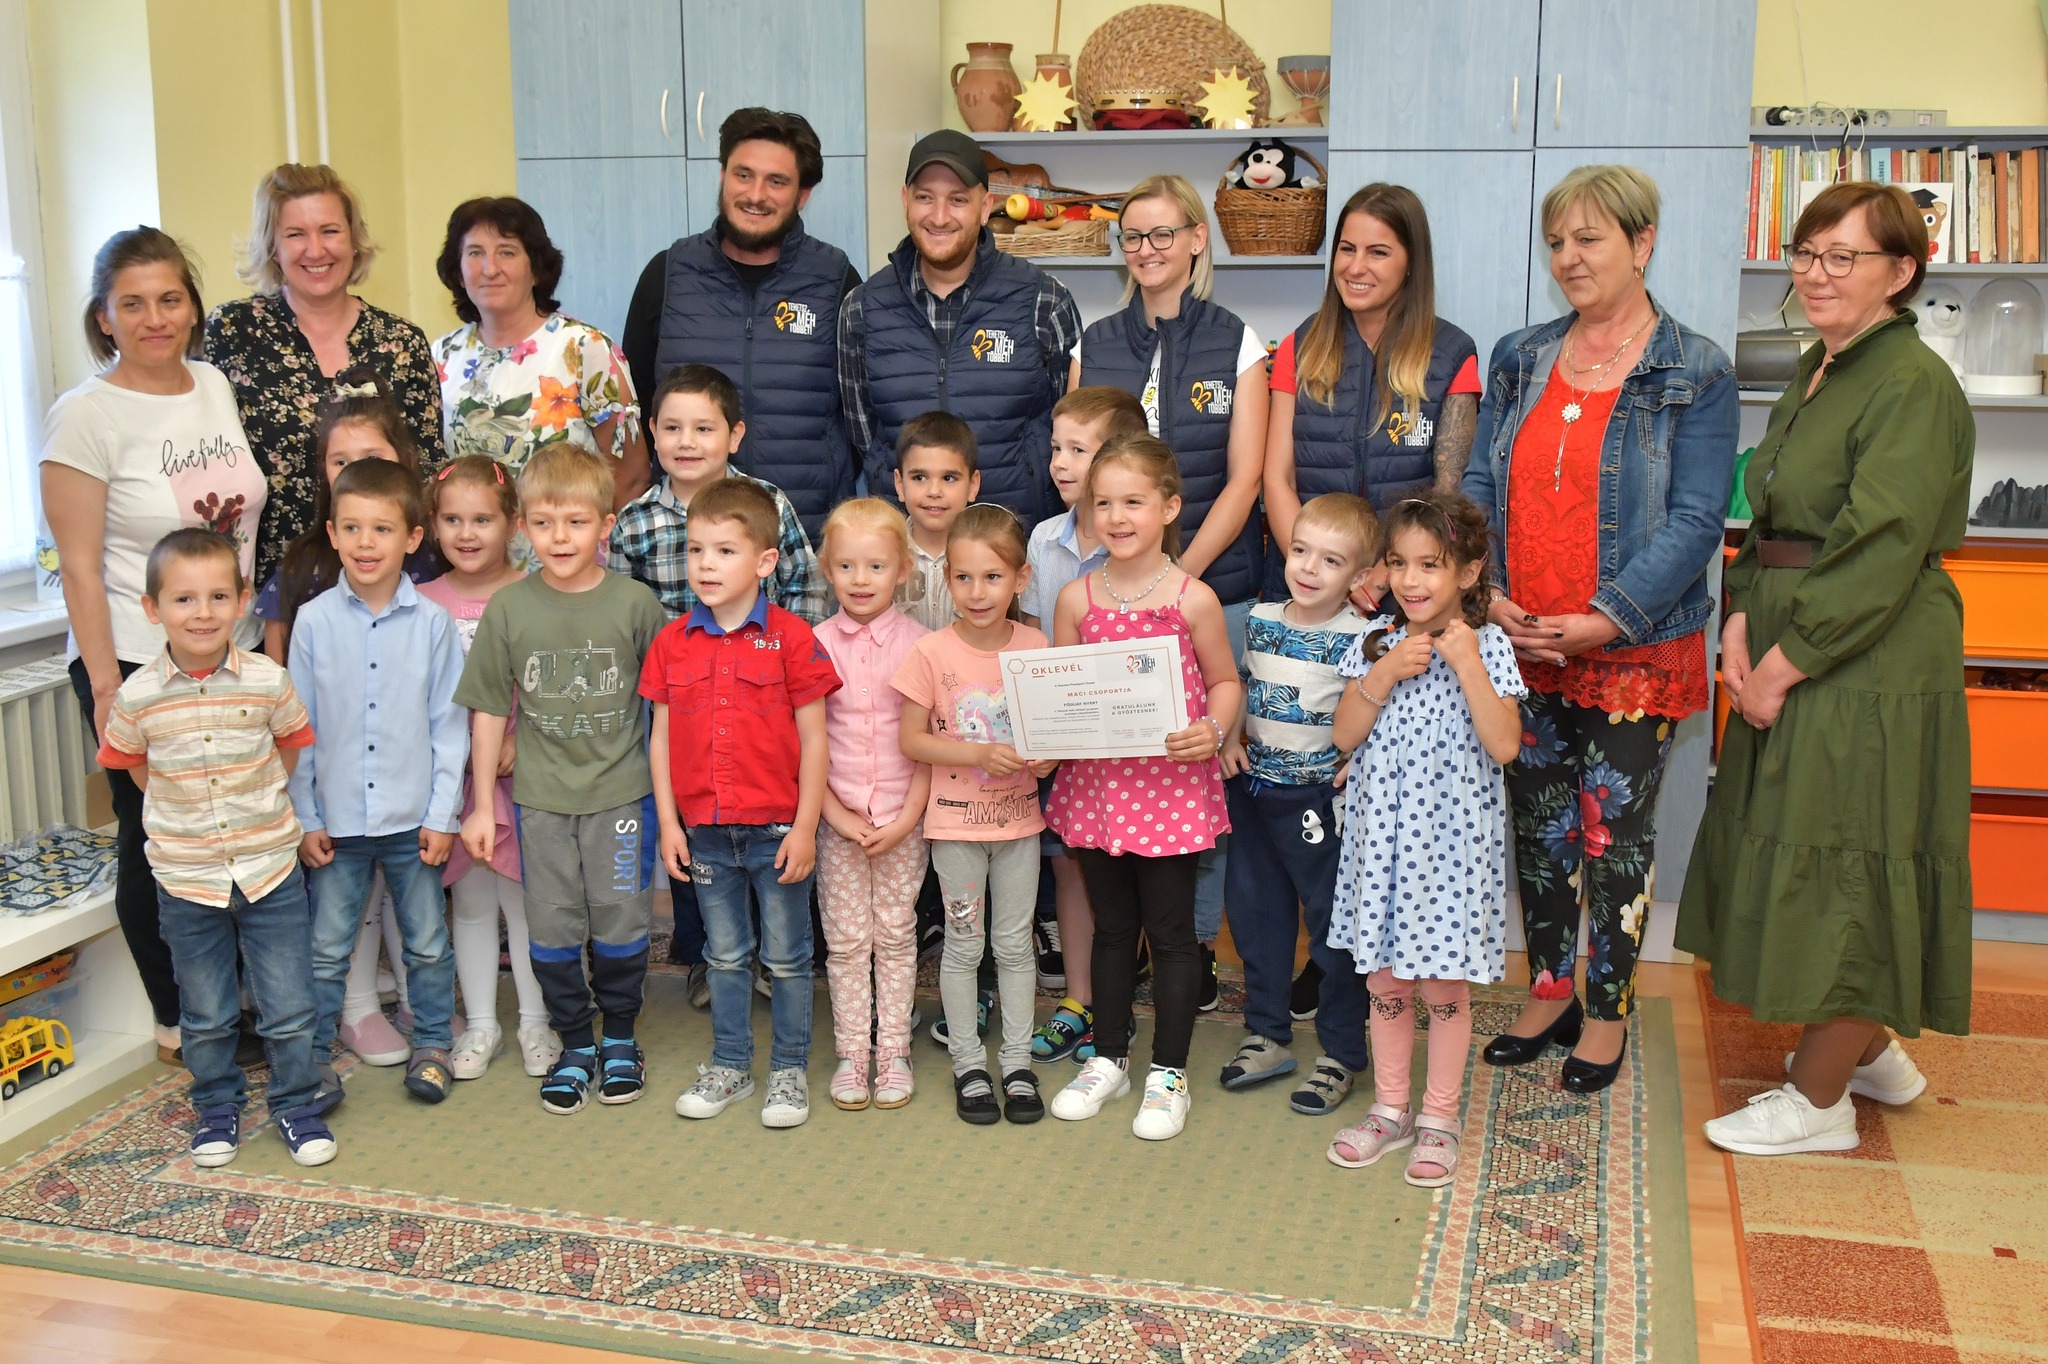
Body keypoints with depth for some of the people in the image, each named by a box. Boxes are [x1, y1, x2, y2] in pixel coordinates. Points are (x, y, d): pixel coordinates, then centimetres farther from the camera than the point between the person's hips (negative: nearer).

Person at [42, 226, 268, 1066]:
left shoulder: (217, 387, 5)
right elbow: (79, 566, -11)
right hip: (138, 665, -5)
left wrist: (273, 634, 11)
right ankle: (175, 1019, 25)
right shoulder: (85, 415, -11)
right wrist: (105, 689, -13)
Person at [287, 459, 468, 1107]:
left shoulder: (432, 623, -5)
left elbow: (449, 726, -2)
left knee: (427, 943, 13)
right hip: (337, 821, 0)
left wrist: (442, 815, -5)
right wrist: (304, 818, -1)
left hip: (413, 819, 0)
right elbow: (299, 729, 1)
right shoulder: (314, 622, -3)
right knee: (326, 949, 8)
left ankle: (431, 1045, 29)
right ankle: (311, 1055, 22)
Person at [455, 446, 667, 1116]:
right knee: (551, 928, 8)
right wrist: (482, 803, 4)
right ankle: (574, 1044, 26)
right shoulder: (508, 608, -3)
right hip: (540, 797, 1)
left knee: (621, 922, 5)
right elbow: (489, 709, 3)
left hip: (620, 791, -1)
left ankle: (620, 1036, 27)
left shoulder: (636, 603, -7)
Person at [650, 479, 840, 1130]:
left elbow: (813, 740, -7)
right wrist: (668, 824, 2)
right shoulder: (672, 643, 2)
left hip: (778, 829, -3)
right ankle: (730, 1065, 31)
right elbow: (661, 739, 6)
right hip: (705, 830, 3)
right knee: (725, 955, 17)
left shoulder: (791, 638, -8)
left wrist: (805, 828, -10)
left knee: (786, 957, 9)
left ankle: (789, 1069, 24)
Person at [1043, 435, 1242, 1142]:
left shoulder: (1193, 598, -7)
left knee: (1171, 929, 6)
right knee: (1111, 926, 16)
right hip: (1096, 782, 3)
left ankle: (1168, 1073, 20)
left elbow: (1225, 681, 1)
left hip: (1171, 784, -3)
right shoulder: (1076, 598, 1)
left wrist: (1212, 730, -18)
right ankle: (1109, 1059, 31)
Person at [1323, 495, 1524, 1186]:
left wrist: (1466, 665, -21)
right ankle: (1390, 1110, 29)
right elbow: (1344, 735, -2)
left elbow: (1505, 745, -16)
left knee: (1446, 984, 7)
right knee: (1385, 979, 13)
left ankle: (1439, 1118, 22)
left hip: (1451, 836, -3)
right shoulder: (1377, 640, 1)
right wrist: (1386, 674, -15)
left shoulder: (1486, 645, -8)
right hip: (1382, 830, 4)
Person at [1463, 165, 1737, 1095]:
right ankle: (1549, 994, 29)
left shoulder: (1695, 374, -6)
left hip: (1634, 654, -4)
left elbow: (1695, 521, -11)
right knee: (1537, 823, 13)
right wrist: (1484, 594, -9)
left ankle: (1608, 1014, 21)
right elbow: (1479, 487, 7)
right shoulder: (1521, 360, 9)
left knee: (1614, 830, 5)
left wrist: (1606, 619, -19)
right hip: (1520, 644, 4)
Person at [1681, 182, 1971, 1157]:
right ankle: (1872, 1048, 35)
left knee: (1846, 864, 0)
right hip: (1794, 660, 9)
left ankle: (1818, 1100, 12)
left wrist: (1787, 663, -18)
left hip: (1871, 667, -9)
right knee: (1802, 854, 17)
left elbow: (1882, 549, -20)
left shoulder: (1911, 384, -14)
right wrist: (1741, 626, -1)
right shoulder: (1816, 375, 14)